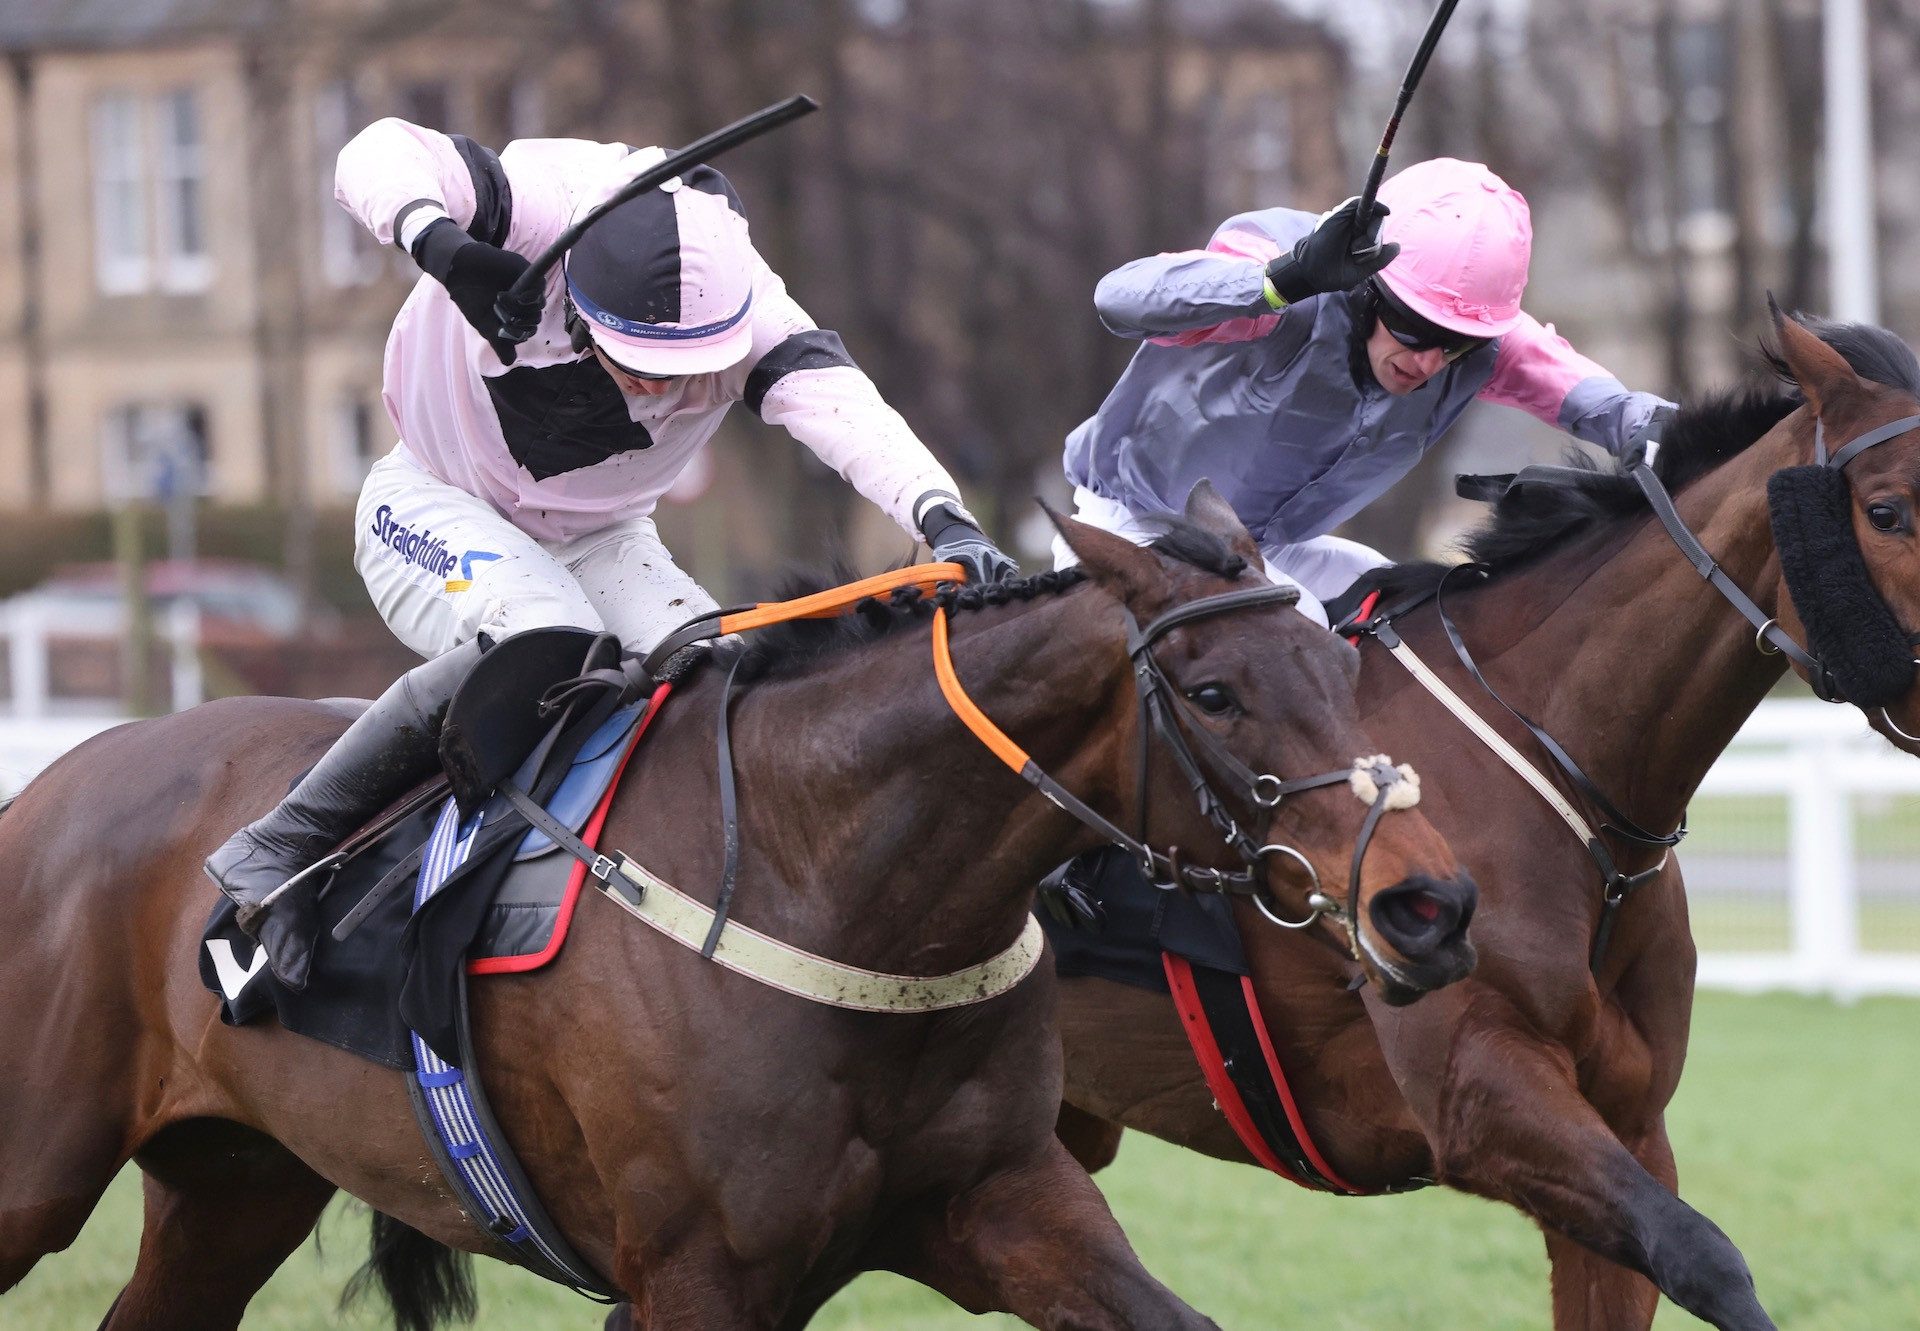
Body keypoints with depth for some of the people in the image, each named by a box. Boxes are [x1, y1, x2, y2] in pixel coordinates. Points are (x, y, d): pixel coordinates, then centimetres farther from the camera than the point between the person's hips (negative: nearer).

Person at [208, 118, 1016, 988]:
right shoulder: (541, 205, -31)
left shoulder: (748, 319, -26)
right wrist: (431, 234, -60)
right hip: (437, 507, -4)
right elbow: (379, 155, -38)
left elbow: (847, 411, -41)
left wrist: (942, 519, -60)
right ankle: (277, 851, -26)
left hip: (599, 542, 4)